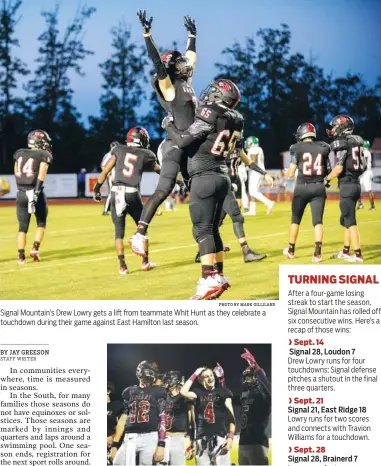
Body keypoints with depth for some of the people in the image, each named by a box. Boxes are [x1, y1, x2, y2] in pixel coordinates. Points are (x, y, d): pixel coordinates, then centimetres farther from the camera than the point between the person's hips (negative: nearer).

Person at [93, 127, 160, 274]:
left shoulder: (119, 150, 8)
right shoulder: (145, 156, 6)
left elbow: (105, 172, 5)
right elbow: (160, 171, 22)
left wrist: (97, 189, 14)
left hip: (116, 193, 1)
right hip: (132, 194, -1)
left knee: (119, 231, 8)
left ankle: (122, 265, 2)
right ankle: (145, 262, 23)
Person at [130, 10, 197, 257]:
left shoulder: (185, 82, 15)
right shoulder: (168, 85, -7)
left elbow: (191, 58, 31)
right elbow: (158, 63, -21)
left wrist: (192, 36, 40)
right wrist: (147, 34, -29)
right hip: (176, 145, -9)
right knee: (164, 190, -17)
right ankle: (140, 233, -21)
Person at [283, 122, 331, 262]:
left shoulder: (297, 149, -4)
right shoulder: (323, 148, 4)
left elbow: (291, 174, -4)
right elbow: (328, 171, 7)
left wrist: (287, 172, 17)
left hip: (302, 187, -1)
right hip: (319, 188, 1)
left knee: (296, 219, 15)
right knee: (318, 221, 1)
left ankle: (291, 250, 27)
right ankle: (317, 252, -11)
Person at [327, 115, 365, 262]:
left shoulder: (341, 143, -14)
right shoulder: (357, 141, 11)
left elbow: (339, 168, -19)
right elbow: (362, 165, 14)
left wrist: (327, 179, -6)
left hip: (347, 185, -9)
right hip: (356, 183, 9)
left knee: (350, 221, -5)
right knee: (345, 219, 18)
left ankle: (358, 255, -6)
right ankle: (346, 251, 25)